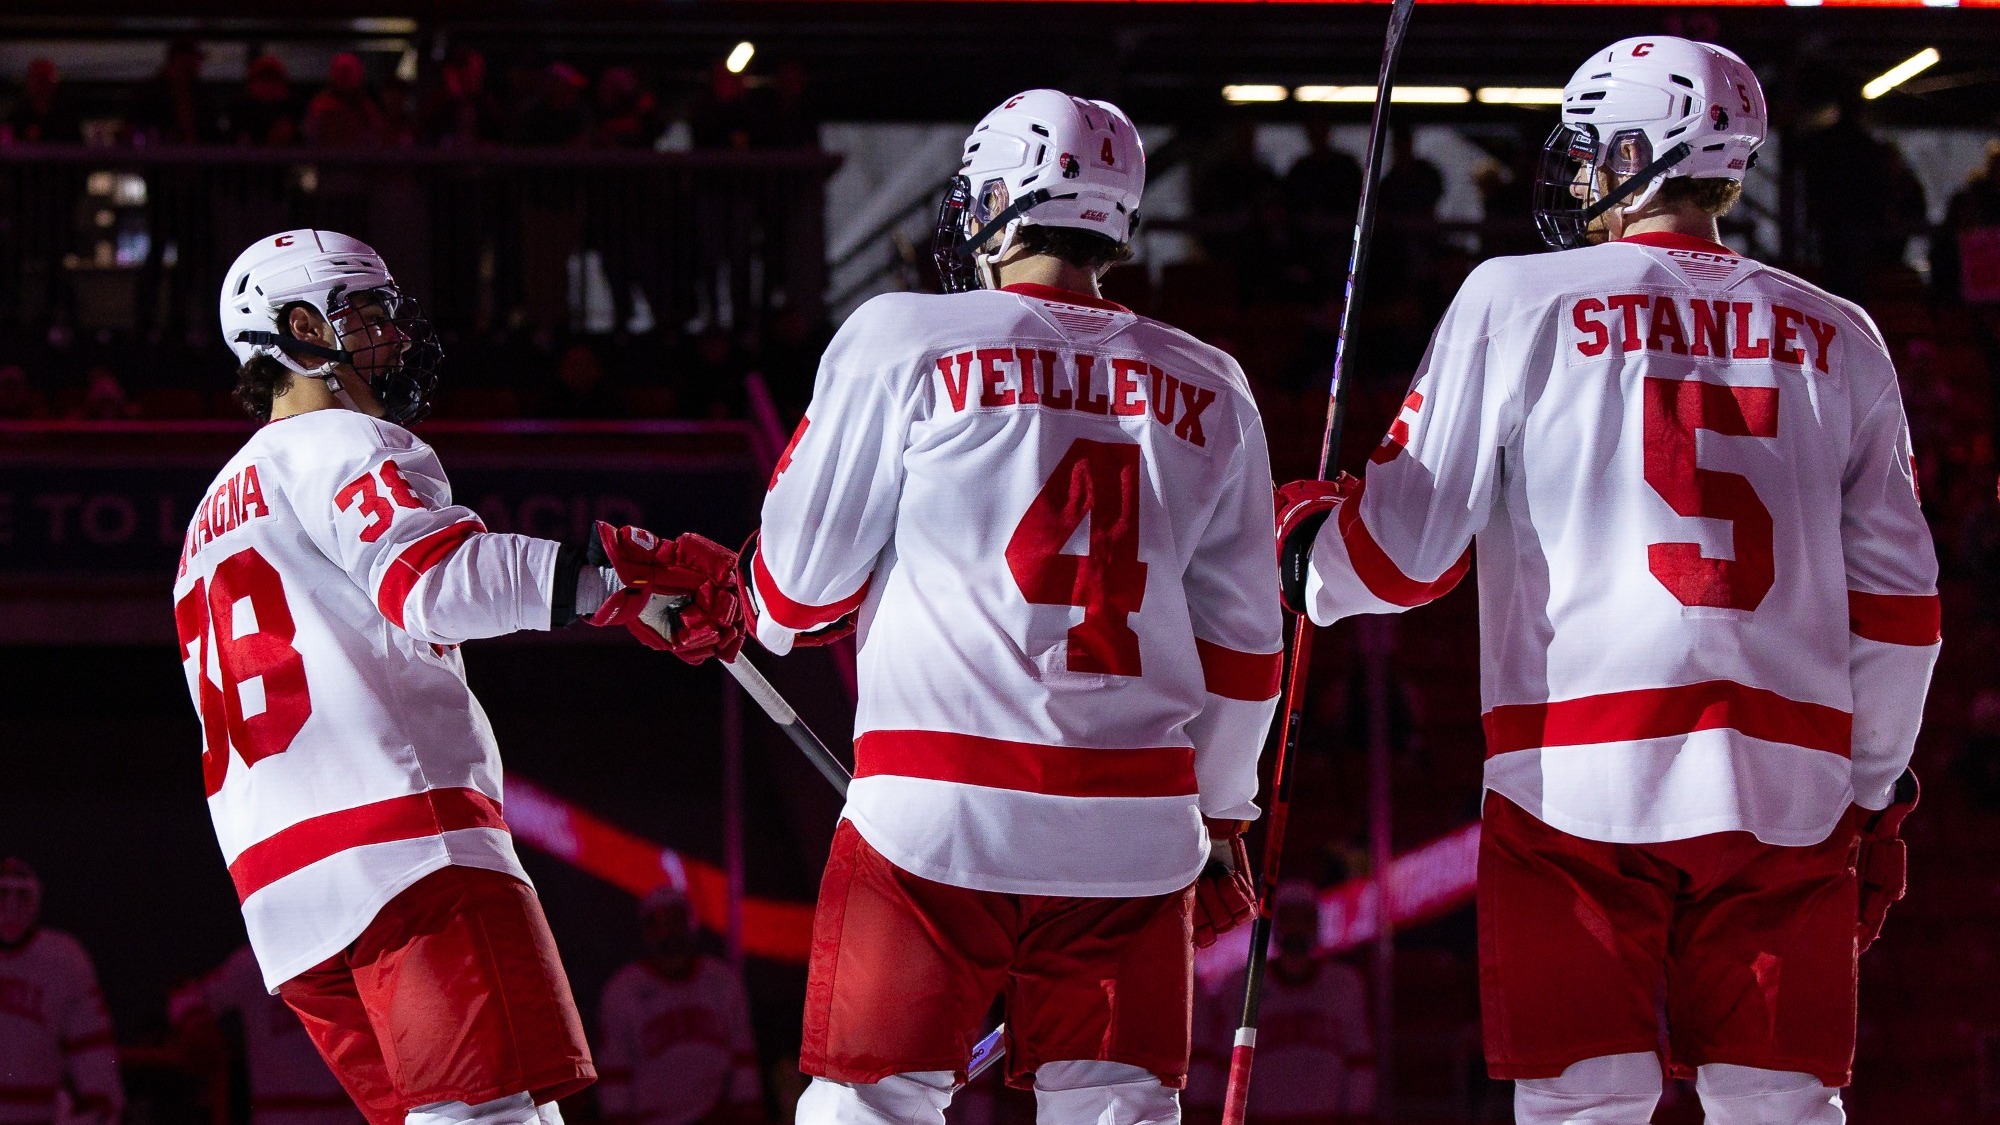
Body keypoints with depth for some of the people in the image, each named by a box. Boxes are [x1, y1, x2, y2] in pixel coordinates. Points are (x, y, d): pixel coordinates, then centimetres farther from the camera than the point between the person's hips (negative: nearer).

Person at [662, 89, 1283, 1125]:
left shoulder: (906, 341, 0)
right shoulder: (1209, 391, 11)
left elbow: (800, 581, 4)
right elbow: (1240, 644, 15)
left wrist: (764, 615, 27)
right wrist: (1219, 822, 27)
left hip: (937, 812, -3)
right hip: (1138, 829, 3)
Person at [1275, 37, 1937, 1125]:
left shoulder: (1520, 301, 3)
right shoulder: (1837, 338, 12)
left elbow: (1408, 549, 3)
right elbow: (1896, 604, 13)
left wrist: (1308, 543, 24)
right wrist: (1873, 794, 22)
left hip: (1580, 783, -2)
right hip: (1789, 790, 3)